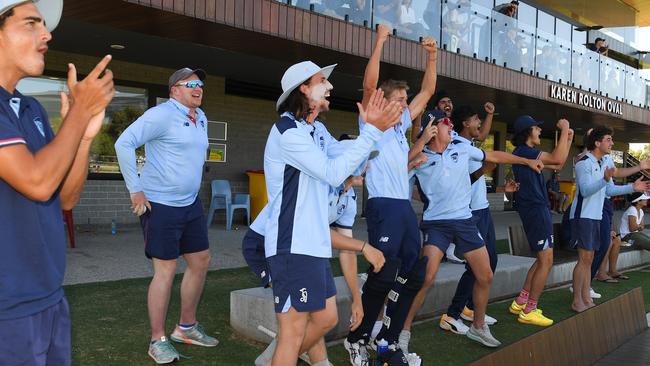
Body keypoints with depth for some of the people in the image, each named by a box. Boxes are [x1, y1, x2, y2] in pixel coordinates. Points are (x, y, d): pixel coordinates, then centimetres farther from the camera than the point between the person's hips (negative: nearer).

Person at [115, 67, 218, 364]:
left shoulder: (201, 118, 11)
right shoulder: (162, 115, -15)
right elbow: (124, 144, -21)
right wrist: (135, 190, -20)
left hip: (191, 204, 9)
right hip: (161, 205, -8)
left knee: (201, 262, 12)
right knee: (166, 270, -4)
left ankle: (186, 327, 28)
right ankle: (158, 341, 10)